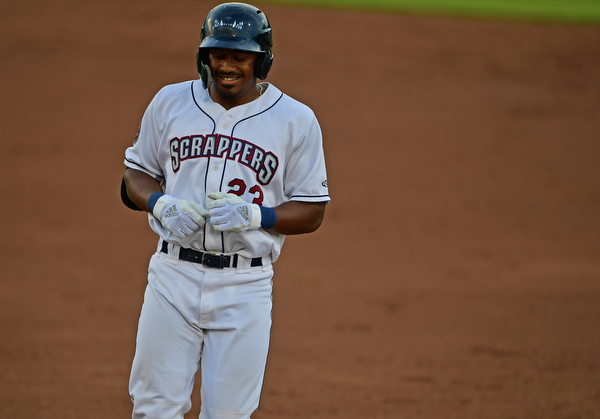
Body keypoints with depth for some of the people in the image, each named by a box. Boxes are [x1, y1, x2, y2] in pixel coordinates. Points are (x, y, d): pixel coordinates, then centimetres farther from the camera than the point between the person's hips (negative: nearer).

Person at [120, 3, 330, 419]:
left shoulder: (296, 120, -1)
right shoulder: (170, 103, 6)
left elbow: (313, 212, 2)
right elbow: (137, 174, 14)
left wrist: (254, 215, -16)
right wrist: (162, 204, -8)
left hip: (246, 287, -1)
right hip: (174, 275, 2)